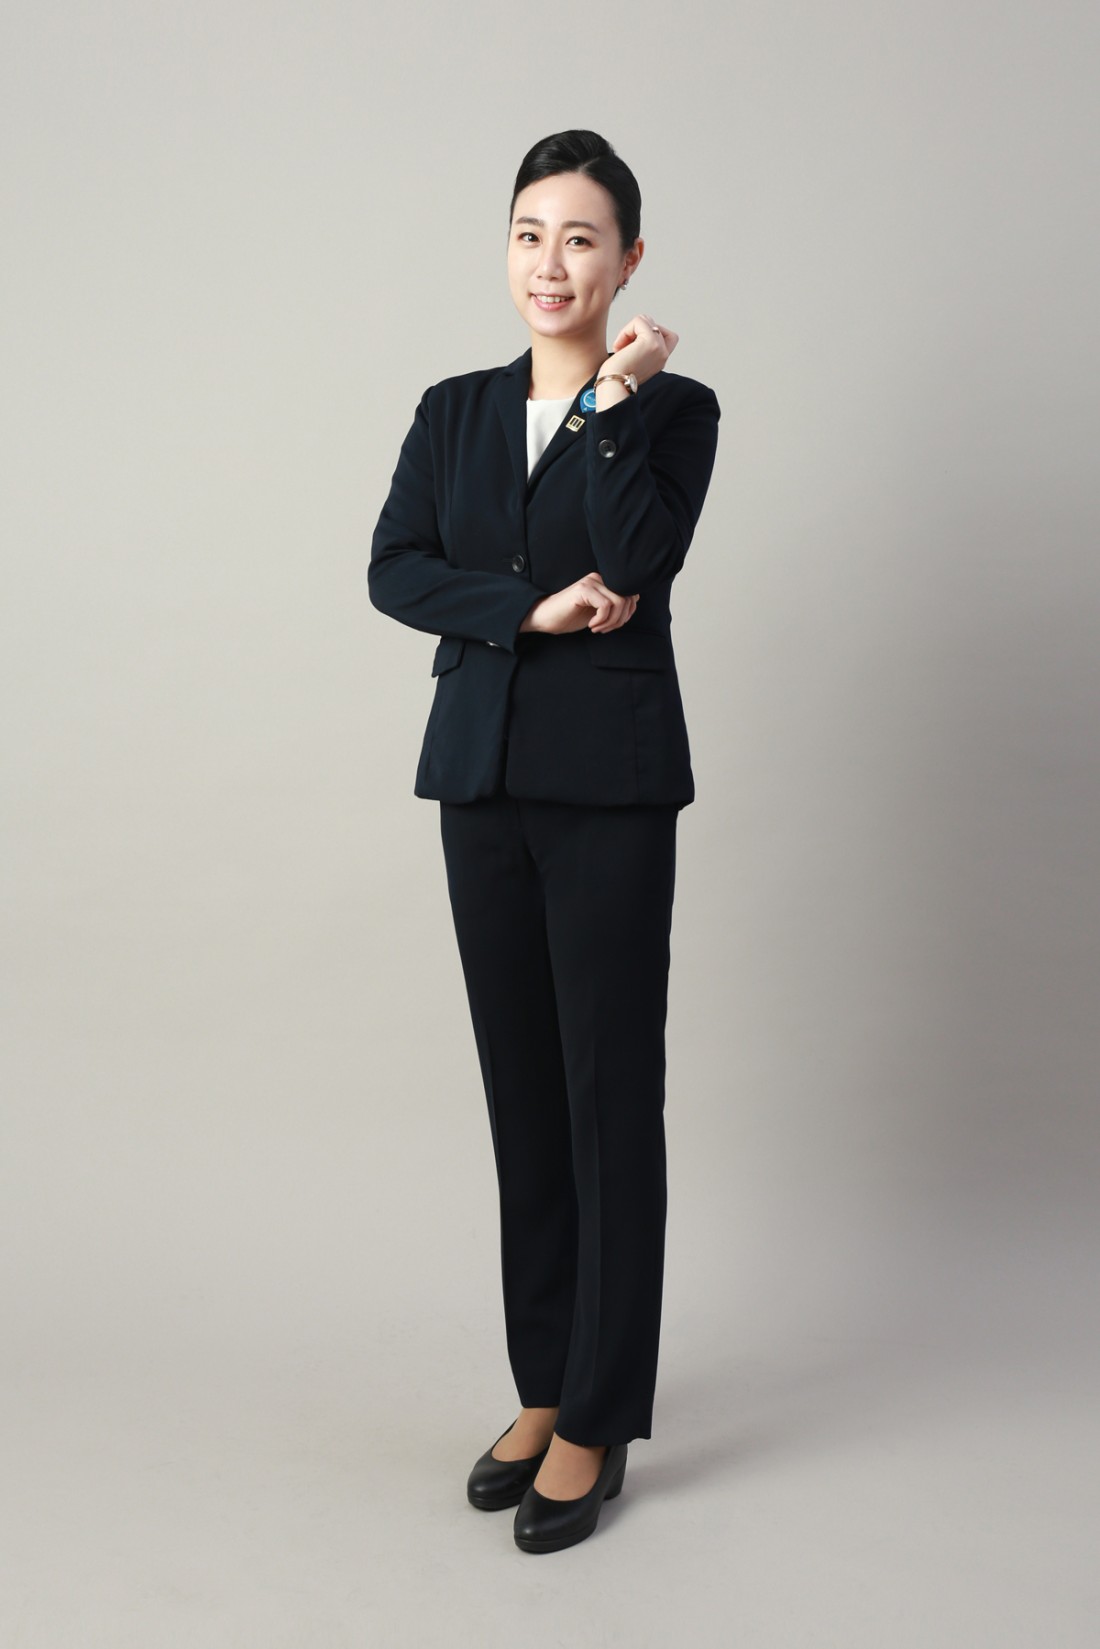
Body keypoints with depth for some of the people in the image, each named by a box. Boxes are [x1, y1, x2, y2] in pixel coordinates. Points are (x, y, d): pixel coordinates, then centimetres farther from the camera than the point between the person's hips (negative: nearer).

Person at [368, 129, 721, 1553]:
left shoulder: (673, 408, 1)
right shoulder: (454, 411, 12)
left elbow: (636, 564, -15)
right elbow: (393, 570, -1)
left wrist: (610, 403, -13)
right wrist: (530, 608, -12)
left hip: (607, 778, -4)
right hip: (482, 774, 5)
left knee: (609, 1090, 0)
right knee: (521, 1084, 10)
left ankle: (597, 1422, 14)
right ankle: (543, 1384, 25)